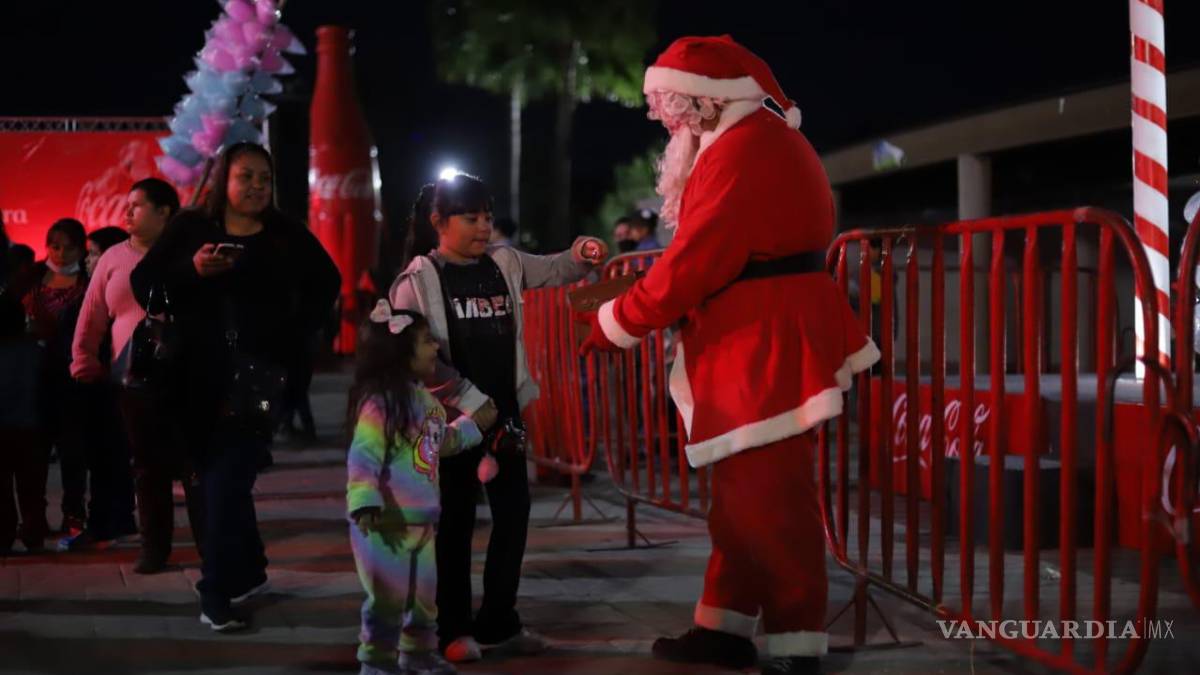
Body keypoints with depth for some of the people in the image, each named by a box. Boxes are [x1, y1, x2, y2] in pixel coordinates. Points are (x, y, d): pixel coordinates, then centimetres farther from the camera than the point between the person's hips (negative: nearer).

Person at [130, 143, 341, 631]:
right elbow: (142, 282, -3)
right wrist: (191, 270, -18)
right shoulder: (189, 227, 3)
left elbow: (326, 282, 18)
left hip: (255, 374, -1)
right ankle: (247, 571, 25)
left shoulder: (286, 236, 5)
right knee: (217, 479, 8)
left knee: (227, 483, -11)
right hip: (196, 376, 2)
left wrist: (293, 335, 8)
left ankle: (216, 593, -12)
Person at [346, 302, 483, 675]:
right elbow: (362, 459, -26)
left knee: (425, 592, 20)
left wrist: (464, 430, 13)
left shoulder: (425, 398, 9)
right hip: (387, 522, -9)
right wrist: (365, 507, -33)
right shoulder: (379, 403, -21)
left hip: (422, 518, 9)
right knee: (389, 596, -2)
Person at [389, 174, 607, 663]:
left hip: (503, 411, 5)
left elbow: (552, 270, 9)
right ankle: (454, 627, 13)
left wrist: (582, 257, -15)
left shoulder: (503, 263, 6)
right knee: (455, 520, 3)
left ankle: (499, 620, 21)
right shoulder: (418, 280, -9)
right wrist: (469, 399, -18)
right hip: (451, 417, -5)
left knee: (514, 512, 8)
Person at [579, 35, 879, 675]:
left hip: (766, 344, -11)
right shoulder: (758, 140, 17)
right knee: (740, 491, 14)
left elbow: (696, 259, -18)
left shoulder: (744, 148, -18)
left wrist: (615, 323, -9)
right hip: (752, 342, 11)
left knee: (768, 497, -7)